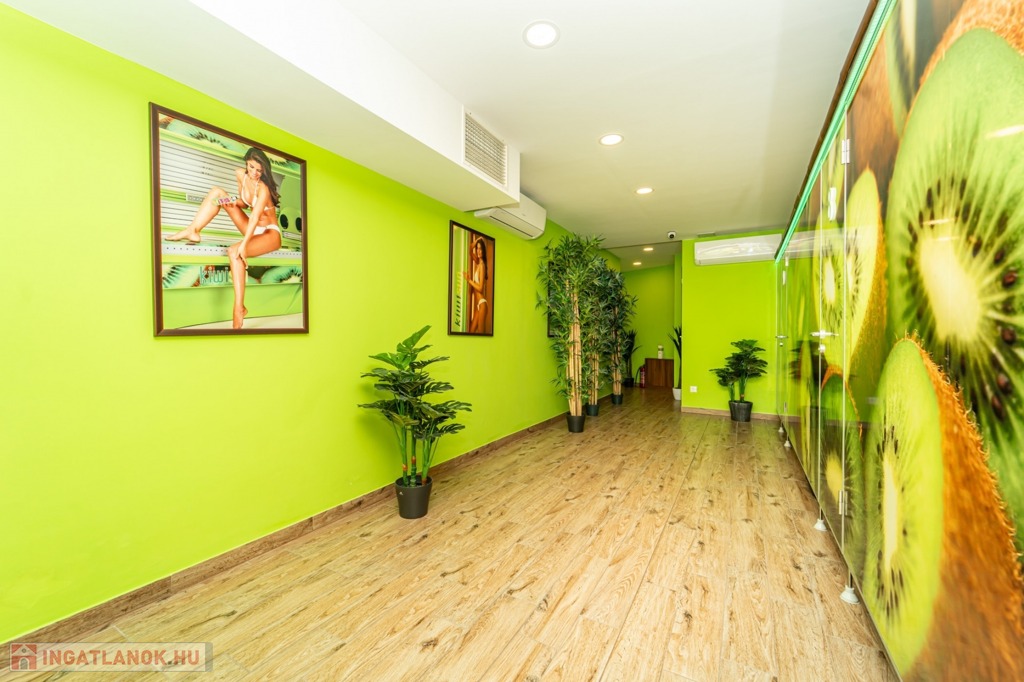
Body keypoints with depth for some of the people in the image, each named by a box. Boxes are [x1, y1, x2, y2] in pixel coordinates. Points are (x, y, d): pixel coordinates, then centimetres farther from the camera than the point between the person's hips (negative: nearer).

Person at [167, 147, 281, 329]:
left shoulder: (263, 187, -20)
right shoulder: (240, 174, 2)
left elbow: (255, 217, -31)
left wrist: (244, 244, -39)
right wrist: (234, 201, -9)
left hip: (270, 234, -8)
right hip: (253, 230, 8)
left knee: (234, 252, -35)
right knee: (217, 192, 2)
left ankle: (239, 309, -31)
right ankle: (192, 231, -6)